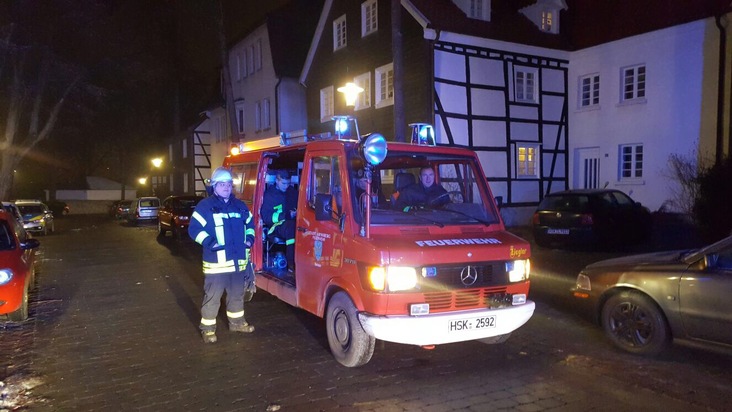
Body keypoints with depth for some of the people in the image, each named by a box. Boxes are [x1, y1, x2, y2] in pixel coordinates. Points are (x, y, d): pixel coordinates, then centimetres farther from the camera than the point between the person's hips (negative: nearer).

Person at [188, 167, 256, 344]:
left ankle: (237, 322, 35)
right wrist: (209, 242, -20)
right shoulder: (205, 206, -6)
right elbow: (194, 229, -9)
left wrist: (250, 238, 6)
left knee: (237, 294, 19)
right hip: (216, 262, -6)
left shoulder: (240, 205, 12)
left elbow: (250, 224, 23)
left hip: (238, 261, 6)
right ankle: (208, 328, 11)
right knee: (212, 297, -1)